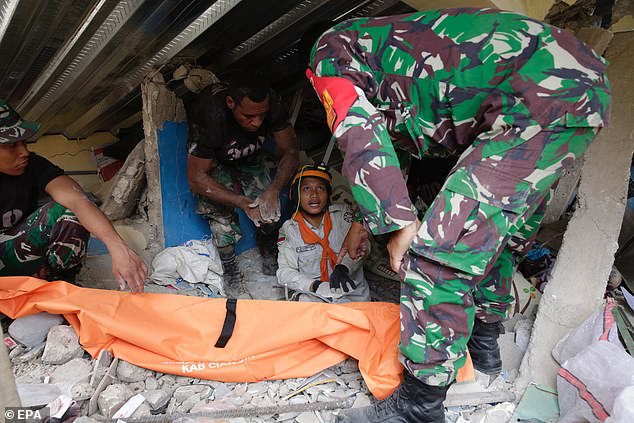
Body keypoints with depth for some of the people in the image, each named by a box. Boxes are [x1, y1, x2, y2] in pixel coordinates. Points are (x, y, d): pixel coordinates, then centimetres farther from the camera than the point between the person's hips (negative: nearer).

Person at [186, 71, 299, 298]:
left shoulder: (272, 103, -33)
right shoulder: (210, 115, -42)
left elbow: (290, 150, -19)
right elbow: (196, 177, -32)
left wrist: (274, 190, -33)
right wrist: (243, 202, -35)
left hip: (249, 156, 3)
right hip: (211, 158, -3)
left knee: (268, 209, -9)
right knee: (221, 213, -22)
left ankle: (272, 261, 15)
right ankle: (231, 275, -5)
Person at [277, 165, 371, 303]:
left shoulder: (342, 213, 4)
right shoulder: (289, 229, 2)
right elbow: (284, 273, -4)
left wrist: (342, 268, -29)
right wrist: (316, 286, -22)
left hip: (354, 293, 1)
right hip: (313, 296, 0)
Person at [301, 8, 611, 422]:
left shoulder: (328, 48, 7)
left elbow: (362, 138, -12)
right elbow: (385, 146, 37)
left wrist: (402, 224, -8)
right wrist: (365, 220, 42)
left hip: (541, 95, -11)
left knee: (441, 249, -11)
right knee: (499, 227, 22)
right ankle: (485, 339, 41)